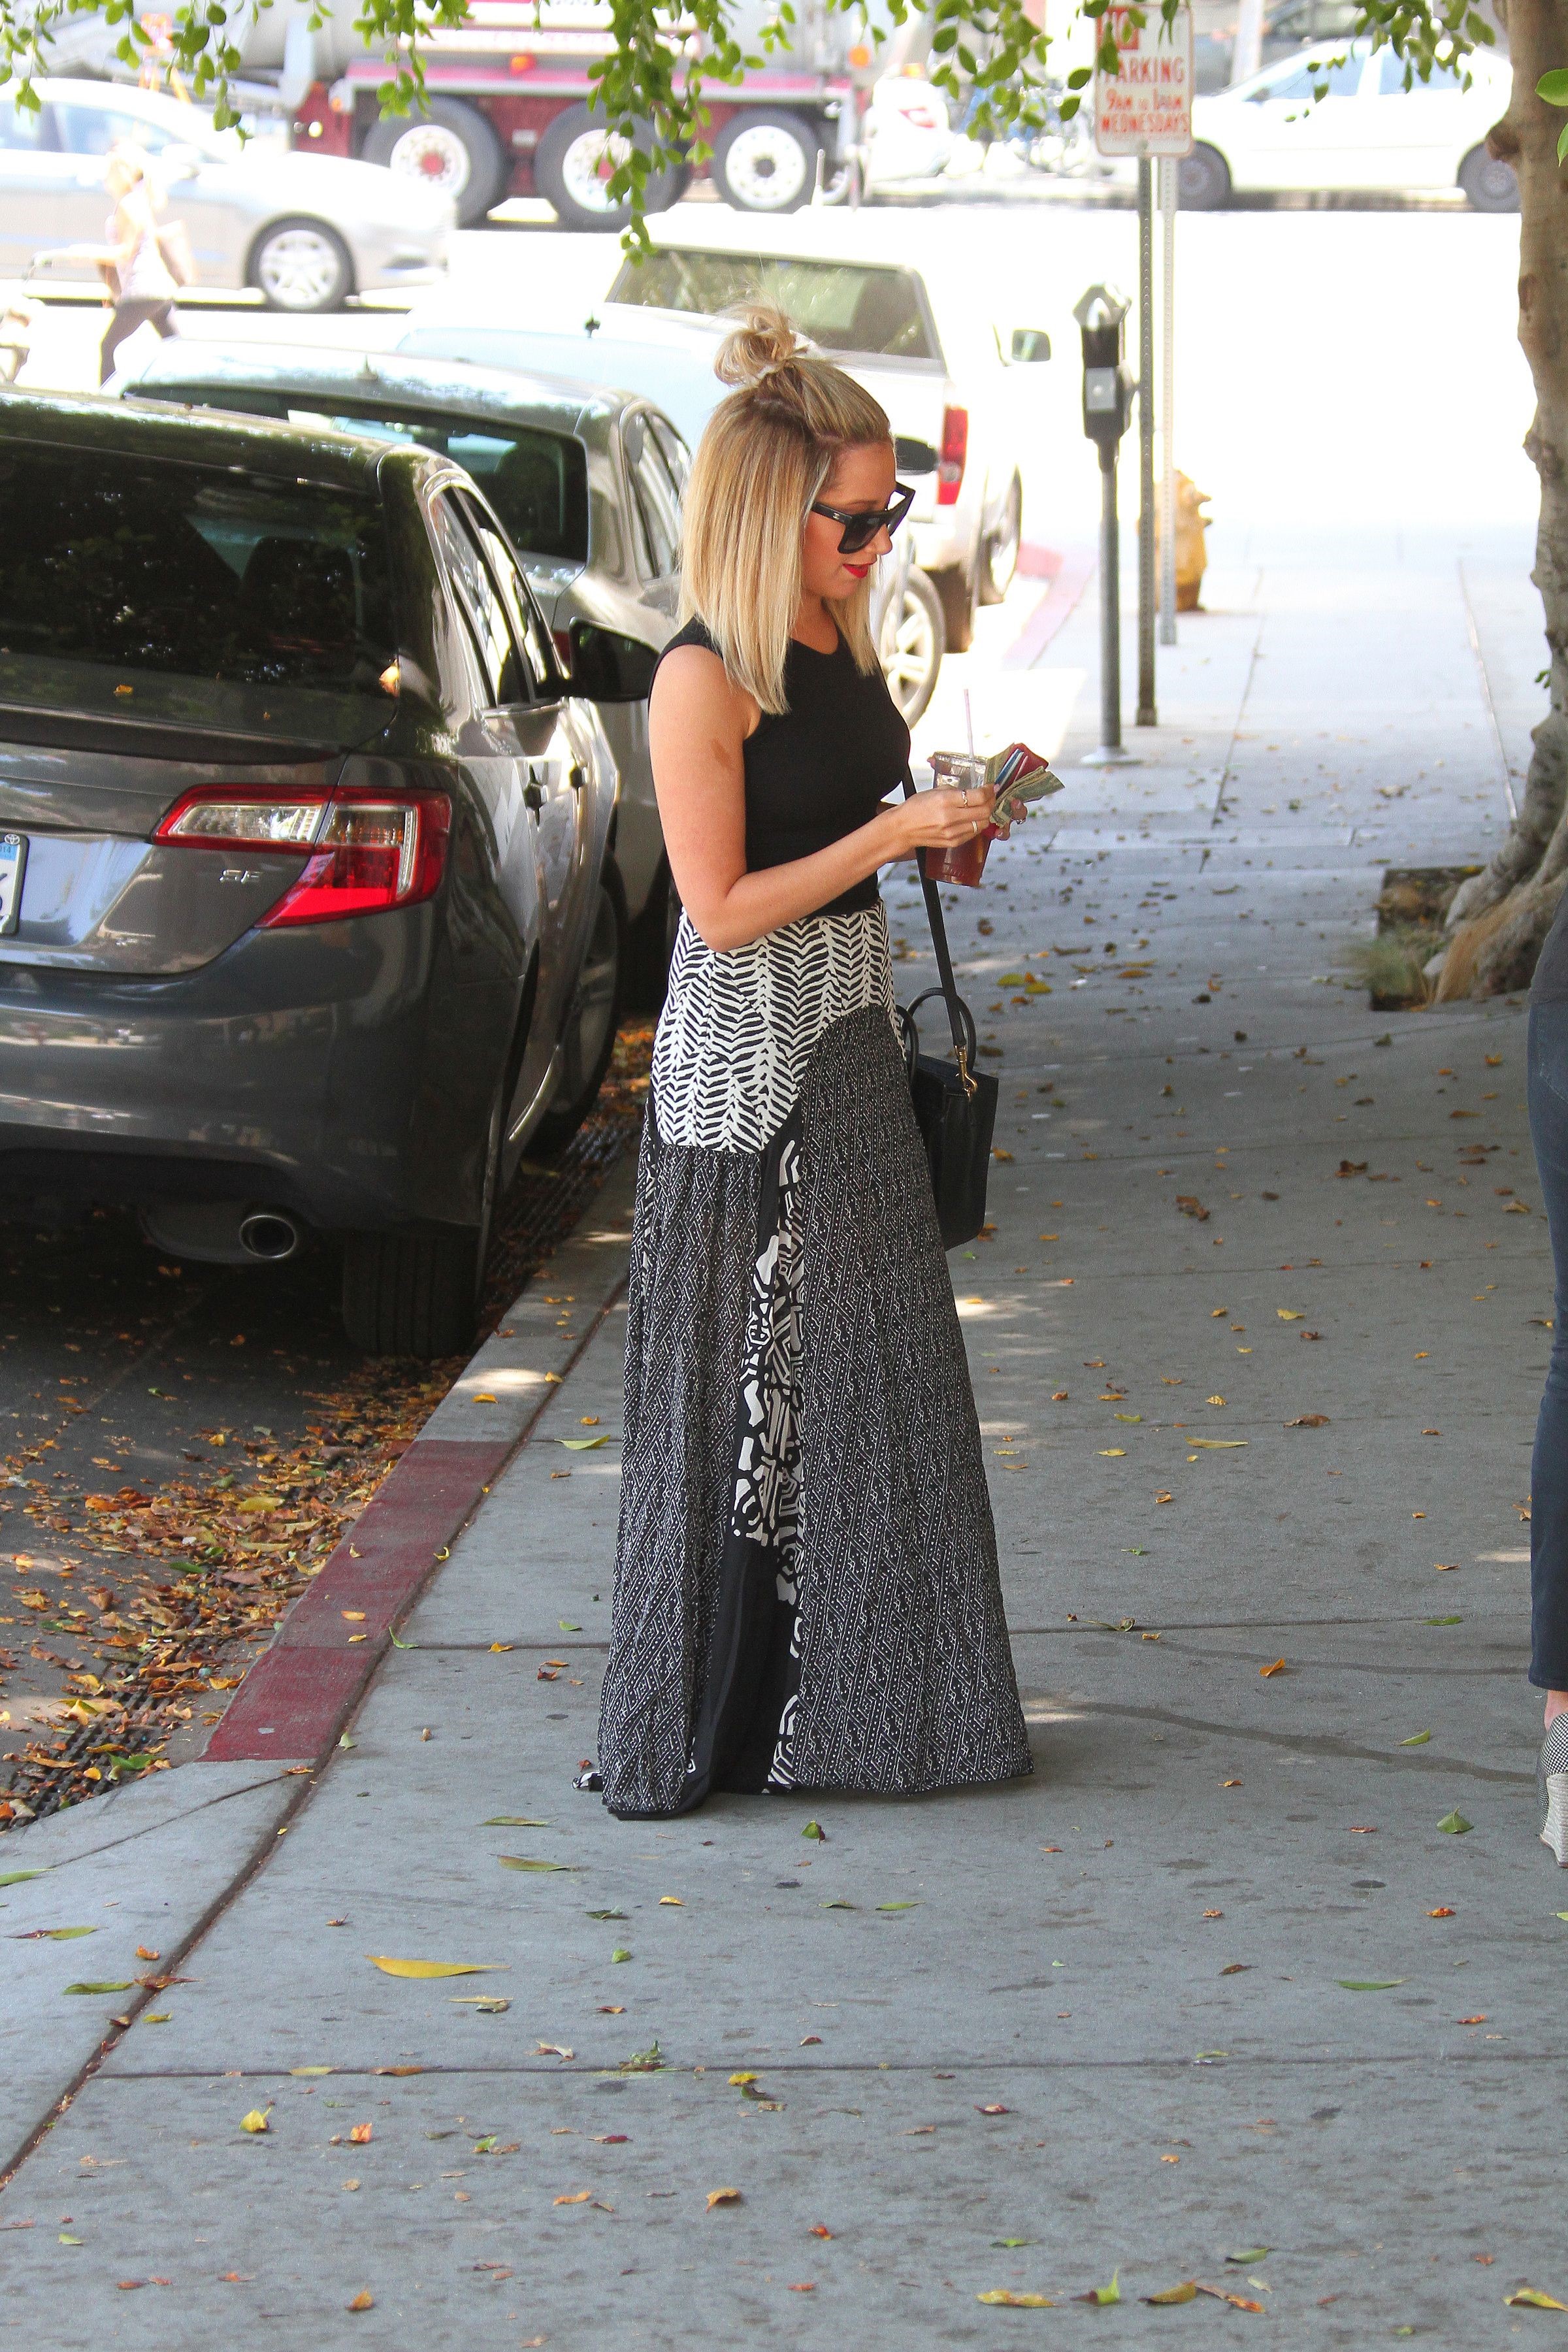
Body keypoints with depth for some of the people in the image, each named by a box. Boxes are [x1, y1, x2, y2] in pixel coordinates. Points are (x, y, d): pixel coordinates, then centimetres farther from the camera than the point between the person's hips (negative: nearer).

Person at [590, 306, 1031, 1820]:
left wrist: (943, 824, 3)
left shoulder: (842, 643, 9)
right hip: (744, 1064, -9)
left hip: (851, 1038, 9)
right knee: (744, 1392, -2)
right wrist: (890, 835, -21)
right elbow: (723, 906, -19)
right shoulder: (704, 681, -17)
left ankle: (850, 1704, 23)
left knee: (870, 1378, 13)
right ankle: (700, 1733, 7)